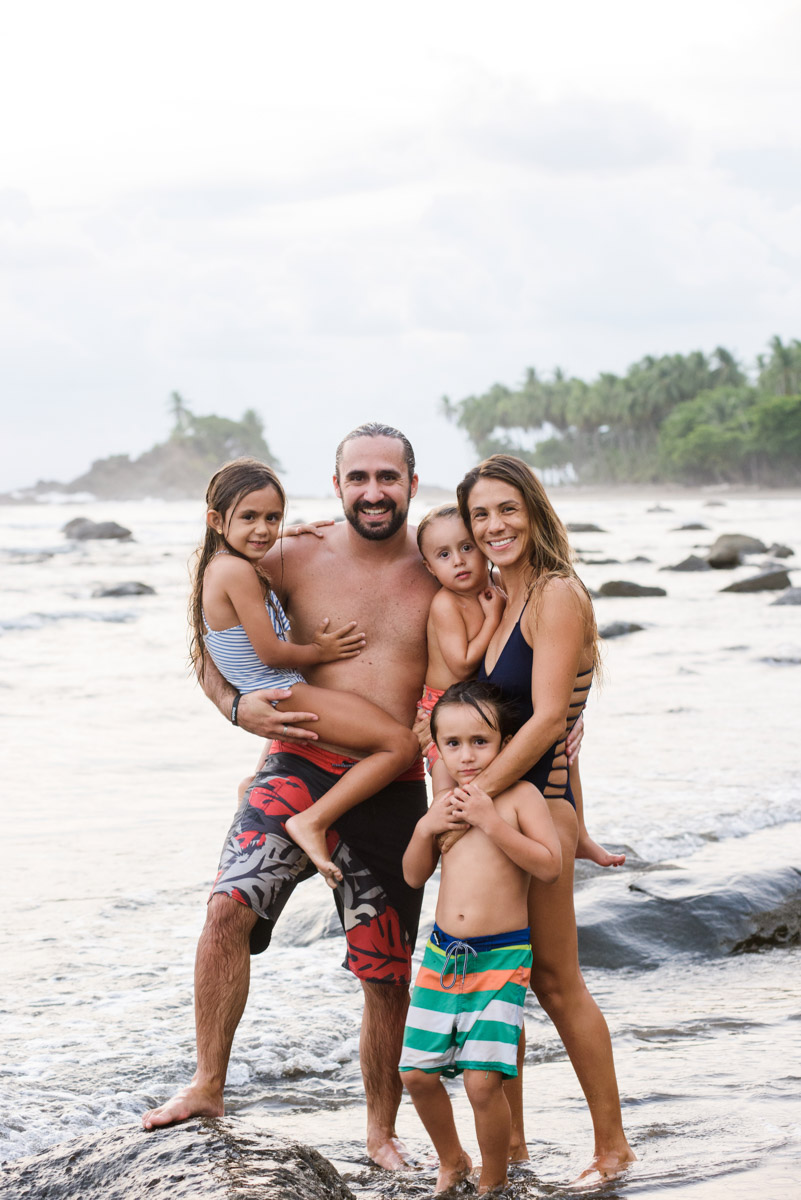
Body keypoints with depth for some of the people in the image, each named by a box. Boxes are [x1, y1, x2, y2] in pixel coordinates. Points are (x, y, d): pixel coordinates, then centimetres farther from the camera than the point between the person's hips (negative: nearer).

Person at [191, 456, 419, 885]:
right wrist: (320, 652, -3)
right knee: (401, 743, -19)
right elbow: (271, 653, -20)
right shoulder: (239, 571, -20)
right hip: (286, 695, -10)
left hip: (263, 698, 10)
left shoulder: (214, 565, 11)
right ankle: (313, 821, -21)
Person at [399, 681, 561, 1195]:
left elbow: (550, 865, -16)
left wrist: (492, 823, -21)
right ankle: (452, 1161, 30)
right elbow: (415, 876, 17)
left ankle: (494, 1180, 9)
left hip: (501, 958, -5)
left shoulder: (520, 795, -5)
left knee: (482, 1080, -13)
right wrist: (425, 828, -1)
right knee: (418, 1074, 5)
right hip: (443, 954, 6)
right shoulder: (447, 803, 10)